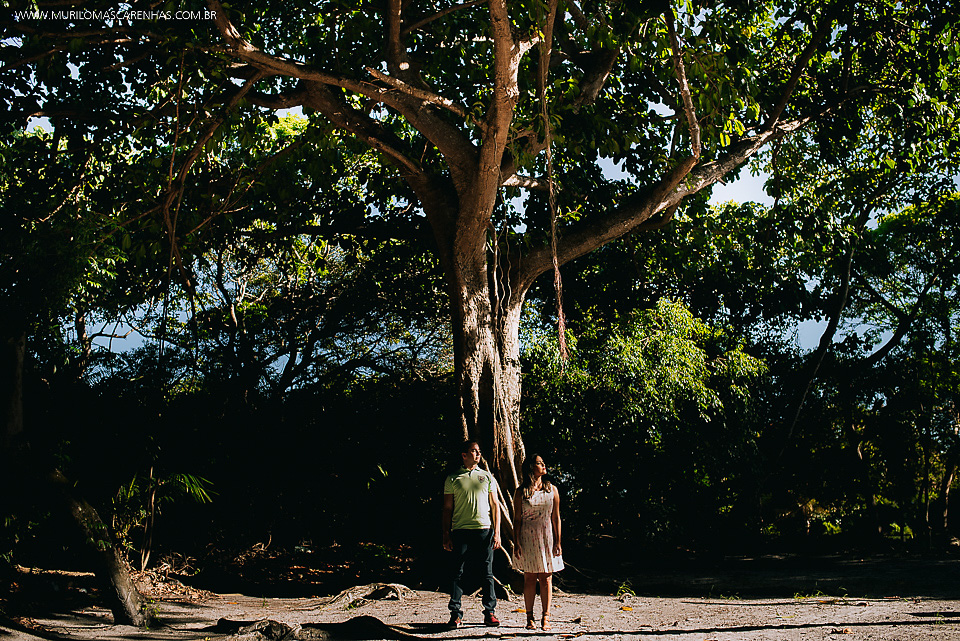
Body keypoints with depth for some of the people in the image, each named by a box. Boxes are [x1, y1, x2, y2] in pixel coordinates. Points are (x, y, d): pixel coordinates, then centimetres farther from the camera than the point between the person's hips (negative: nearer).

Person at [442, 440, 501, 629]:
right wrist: (446, 535, 1)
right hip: (460, 530, -1)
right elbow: (447, 508, 8)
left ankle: (489, 612, 8)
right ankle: (456, 613, 5)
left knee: (486, 573, 2)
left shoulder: (487, 477, 13)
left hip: (484, 530, 1)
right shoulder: (453, 479, 8)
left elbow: (494, 505, 11)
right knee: (457, 572, -2)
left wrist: (497, 532, 2)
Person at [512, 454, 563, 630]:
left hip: (547, 537, 1)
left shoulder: (552, 489, 8)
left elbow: (556, 518, 7)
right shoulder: (521, 492, 2)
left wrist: (558, 542, 2)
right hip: (527, 538, -1)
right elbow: (517, 519, 2)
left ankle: (546, 618, 4)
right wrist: (516, 543, -5)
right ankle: (530, 618, 8)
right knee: (530, 578, 1)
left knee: (546, 578, 0)